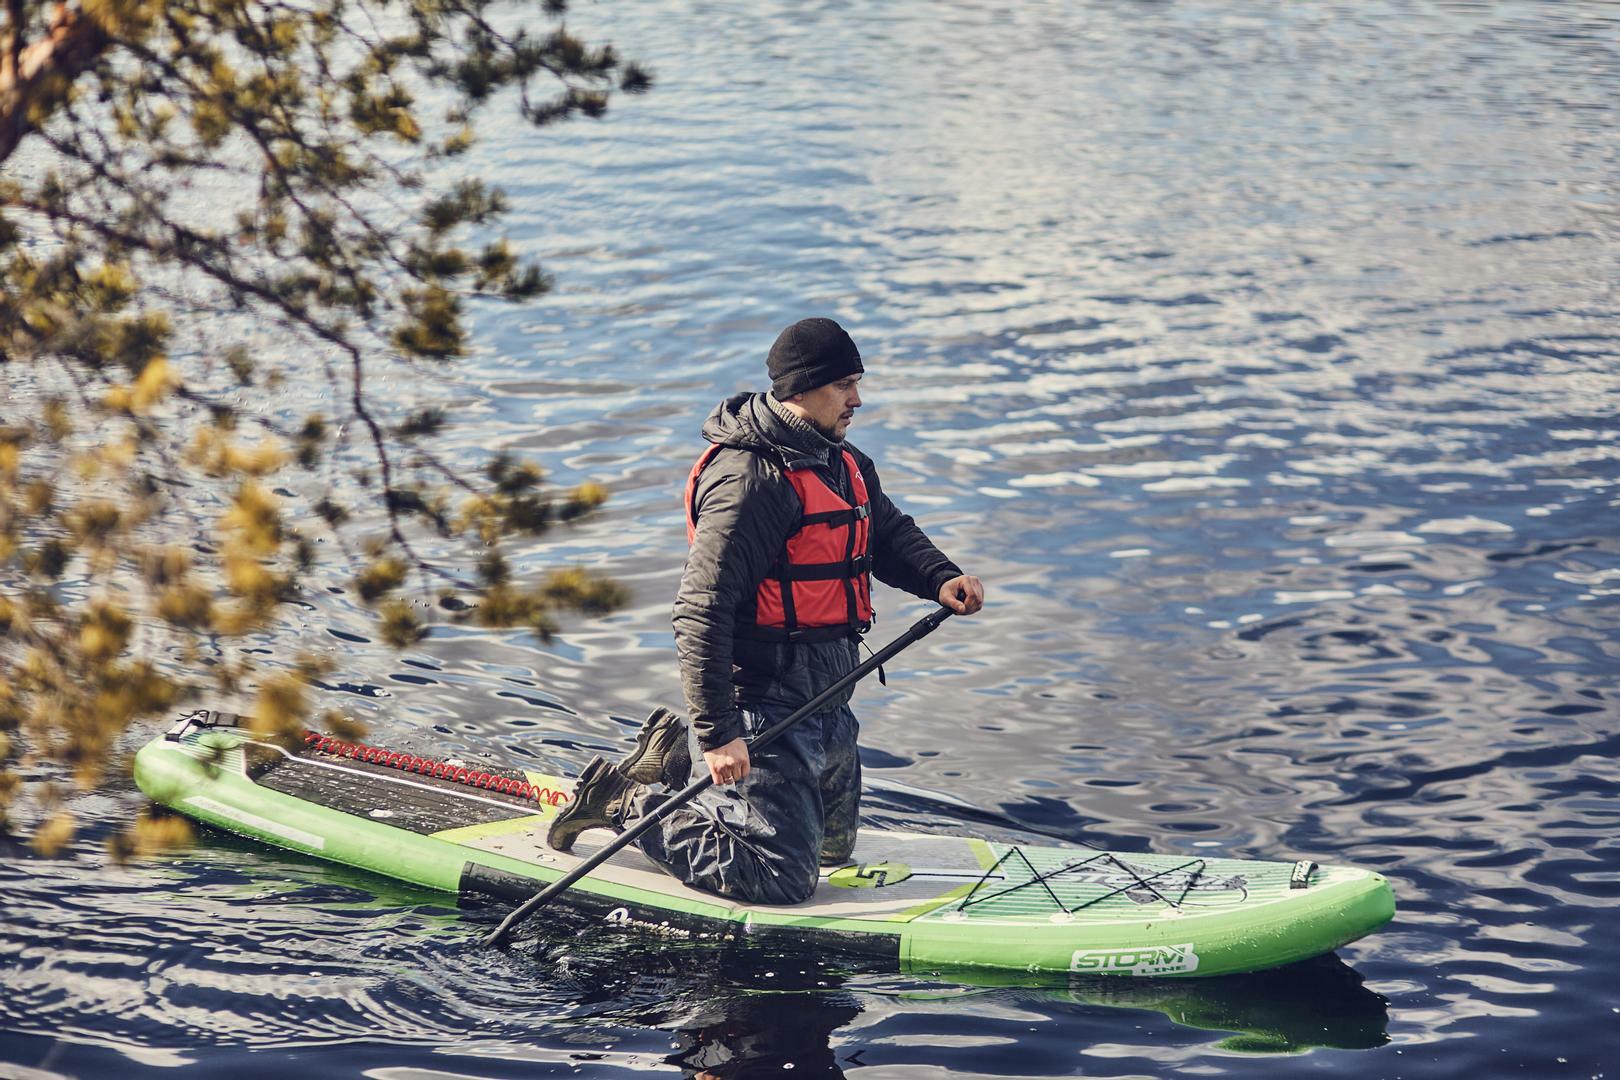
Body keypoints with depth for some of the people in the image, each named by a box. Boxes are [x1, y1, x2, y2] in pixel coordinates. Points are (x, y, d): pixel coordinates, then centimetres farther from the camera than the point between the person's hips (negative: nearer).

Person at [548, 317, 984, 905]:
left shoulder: (844, 463, 10)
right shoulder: (750, 479, -22)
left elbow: (889, 532, 23)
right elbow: (701, 612, -25)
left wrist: (941, 579, -1)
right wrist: (718, 733, -28)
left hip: (827, 701, 10)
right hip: (764, 697, -10)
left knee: (831, 844, 22)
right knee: (780, 874, -11)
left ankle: (675, 755, 29)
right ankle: (630, 804, 4)